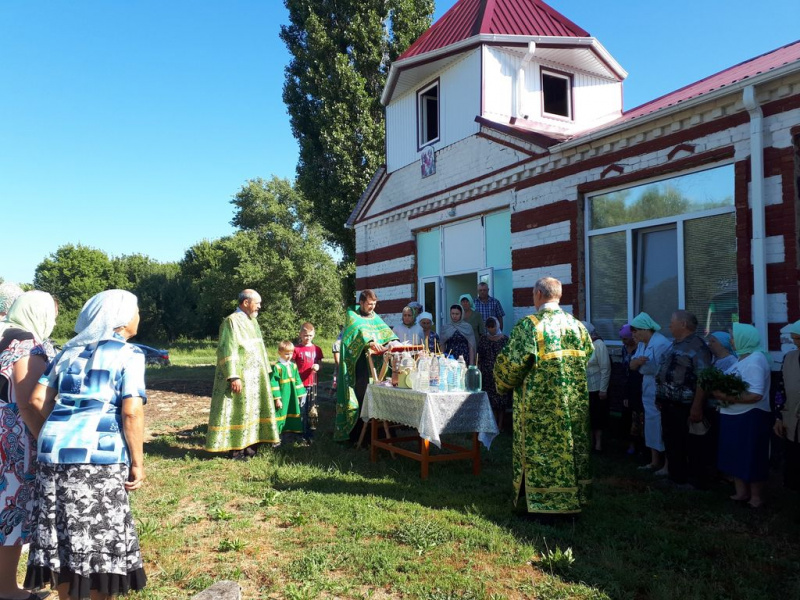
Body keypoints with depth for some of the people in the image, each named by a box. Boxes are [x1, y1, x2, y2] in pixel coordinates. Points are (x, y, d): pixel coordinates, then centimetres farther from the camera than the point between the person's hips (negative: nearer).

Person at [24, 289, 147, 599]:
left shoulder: (70, 350, 15)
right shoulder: (128, 354, -4)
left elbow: (38, 398, 12)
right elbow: (131, 412, -12)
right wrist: (137, 462, -6)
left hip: (52, 449, 7)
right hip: (97, 455, -6)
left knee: (60, 534, 16)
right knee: (99, 537, 7)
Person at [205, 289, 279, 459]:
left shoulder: (253, 321, 13)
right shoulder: (231, 321, -13)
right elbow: (228, 352, -18)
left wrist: (265, 371, 17)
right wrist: (233, 377, -23)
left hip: (255, 377, 9)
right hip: (240, 377, -9)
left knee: (253, 409, 11)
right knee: (237, 410, -1)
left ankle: (250, 443, 20)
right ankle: (235, 449, 7)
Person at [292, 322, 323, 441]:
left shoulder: (317, 349, 7)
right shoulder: (297, 349, -3)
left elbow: (320, 363, 13)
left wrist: (317, 367, -9)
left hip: (312, 383, 3)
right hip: (300, 384, -3)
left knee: (312, 410, 9)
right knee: (301, 409, 1)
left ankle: (311, 434, 18)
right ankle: (302, 435, 10)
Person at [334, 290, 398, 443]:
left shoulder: (375, 317, 17)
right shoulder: (352, 315, 0)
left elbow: (385, 331, 6)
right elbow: (359, 330, -18)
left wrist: (393, 342, -15)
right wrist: (370, 342, -34)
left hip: (372, 362, 5)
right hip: (356, 362, -5)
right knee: (357, 395, -6)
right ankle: (353, 434, 1)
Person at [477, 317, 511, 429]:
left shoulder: (505, 339, 0)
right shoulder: (484, 340, 8)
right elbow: (479, 358, 10)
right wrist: (479, 372, 4)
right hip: (487, 375, 2)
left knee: (502, 400, 0)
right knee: (491, 401, 4)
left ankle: (500, 425, 8)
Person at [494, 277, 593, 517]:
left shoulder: (529, 325, -14)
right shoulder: (577, 325, 3)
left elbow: (511, 362, -13)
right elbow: (588, 356, 13)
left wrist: (504, 384, 6)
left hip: (540, 405, -5)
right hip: (574, 403, 5)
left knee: (540, 450, 6)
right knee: (572, 447, 14)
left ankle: (543, 502, 13)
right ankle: (572, 499, 25)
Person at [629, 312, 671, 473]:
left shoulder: (661, 343, -19)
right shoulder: (642, 344, 9)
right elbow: (632, 366, 6)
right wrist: (637, 360, -14)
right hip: (648, 391, 9)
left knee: (663, 427, -3)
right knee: (652, 425, 15)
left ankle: (667, 465, 5)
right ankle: (655, 462, 25)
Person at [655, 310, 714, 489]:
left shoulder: (697, 345, -15)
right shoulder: (674, 344, 14)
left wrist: (697, 406, -25)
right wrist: (660, 398, 17)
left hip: (686, 407, -9)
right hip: (669, 406, 9)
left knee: (692, 446, 4)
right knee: (672, 443, 18)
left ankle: (698, 482, 18)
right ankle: (677, 477, 32)